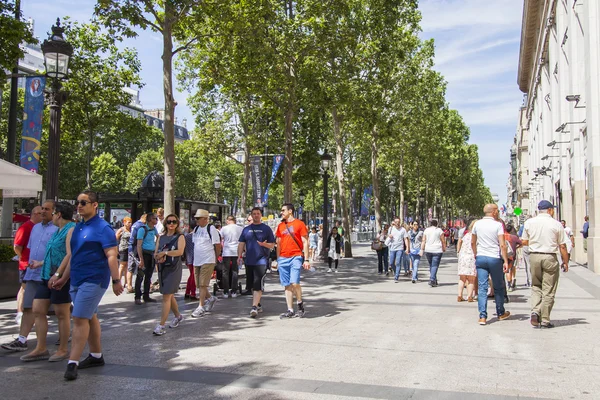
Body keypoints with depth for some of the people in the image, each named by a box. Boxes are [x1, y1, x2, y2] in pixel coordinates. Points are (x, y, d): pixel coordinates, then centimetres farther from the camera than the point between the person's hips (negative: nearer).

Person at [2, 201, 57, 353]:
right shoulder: (36, 227, 15)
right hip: (32, 274, 7)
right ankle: (22, 340, 5)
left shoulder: (57, 229, -9)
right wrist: (30, 263, 15)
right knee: (28, 307, 4)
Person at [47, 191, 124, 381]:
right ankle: (96, 356, 27)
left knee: (80, 319, -10)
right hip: (77, 280, 8)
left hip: (93, 280, -8)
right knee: (90, 318, 15)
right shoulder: (78, 228, 12)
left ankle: (72, 363, -5)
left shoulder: (103, 228, -12)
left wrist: (116, 281, -20)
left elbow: (111, 256, -17)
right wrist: (63, 277, 19)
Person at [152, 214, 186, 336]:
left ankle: (161, 325, -10)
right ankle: (178, 316, 38)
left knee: (166, 296, -10)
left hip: (174, 269, -5)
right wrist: (158, 257, -13)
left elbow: (180, 251, -16)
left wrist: (164, 253, -15)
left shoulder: (180, 237, -1)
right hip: (162, 268, 6)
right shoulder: (161, 237, 12)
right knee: (169, 296, 17)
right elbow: (155, 253, 9)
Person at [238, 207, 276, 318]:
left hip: (262, 261, -4)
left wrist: (265, 244, -17)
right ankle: (258, 304, 25)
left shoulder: (266, 229, 5)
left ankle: (254, 307, -17)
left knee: (258, 284, -14)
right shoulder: (246, 229, 13)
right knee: (253, 284, 12)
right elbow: (241, 244, 13)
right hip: (249, 261, 4)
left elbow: (272, 245, 3)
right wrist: (239, 256, 1)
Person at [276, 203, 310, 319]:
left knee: (294, 283, -16)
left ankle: (300, 303, 8)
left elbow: (305, 242, -2)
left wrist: (306, 260, -7)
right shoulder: (280, 226, 13)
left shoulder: (299, 224, -1)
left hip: (296, 257, -5)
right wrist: (277, 260, 14)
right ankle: (290, 310, 10)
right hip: (283, 259, 5)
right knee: (287, 285, 5)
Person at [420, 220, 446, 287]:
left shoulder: (426, 230, 6)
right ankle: (432, 280, -16)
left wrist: (422, 250, 1)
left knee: (431, 265, 15)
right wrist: (444, 249, 8)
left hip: (428, 251, 3)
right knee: (434, 266, -4)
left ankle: (434, 280, 22)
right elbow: (443, 241, -2)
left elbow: (423, 241, 1)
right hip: (437, 251, -3)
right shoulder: (439, 230, 0)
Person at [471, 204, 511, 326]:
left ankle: (482, 316, -6)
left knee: (482, 288, 1)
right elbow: (502, 245, -13)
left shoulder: (477, 224, 5)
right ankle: (501, 313, 27)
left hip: (480, 258, 3)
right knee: (498, 287, 14)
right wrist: (505, 261, -9)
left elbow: (472, 242, 13)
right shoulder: (498, 225, -7)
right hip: (495, 259, -3)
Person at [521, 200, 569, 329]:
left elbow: (524, 242, 9)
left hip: (534, 256, 3)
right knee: (548, 290, 6)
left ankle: (535, 311, -2)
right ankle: (545, 320, 10)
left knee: (536, 287, 17)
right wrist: (565, 262, 7)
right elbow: (562, 246, -2)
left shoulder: (529, 222, 3)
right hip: (550, 257, -2)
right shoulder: (556, 224, -4)